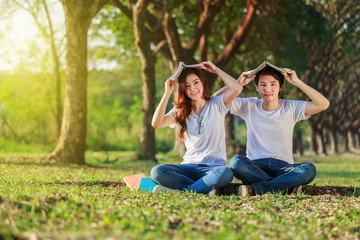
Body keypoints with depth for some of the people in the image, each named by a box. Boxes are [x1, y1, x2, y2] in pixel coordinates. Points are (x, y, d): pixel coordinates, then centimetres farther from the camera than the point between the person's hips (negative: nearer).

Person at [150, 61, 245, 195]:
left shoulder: (216, 104, 6)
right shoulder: (180, 111, 12)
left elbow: (236, 88, -13)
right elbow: (156, 123, -5)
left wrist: (216, 70, -1)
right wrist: (168, 93, -4)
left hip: (214, 167, -2)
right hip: (189, 167, 2)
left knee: (226, 174, -40)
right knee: (156, 172, -27)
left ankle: (180, 190, -25)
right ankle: (207, 188, -25)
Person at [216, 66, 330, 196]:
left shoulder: (291, 108, 4)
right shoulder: (249, 106, 6)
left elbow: (323, 104, -9)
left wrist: (297, 82, -8)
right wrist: (240, 83, -5)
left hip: (283, 167, 0)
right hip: (255, 166, 0)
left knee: (309, 169, -31)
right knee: (236, 162, -33)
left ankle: (255, 188, -28)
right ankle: (288, 186, -27)